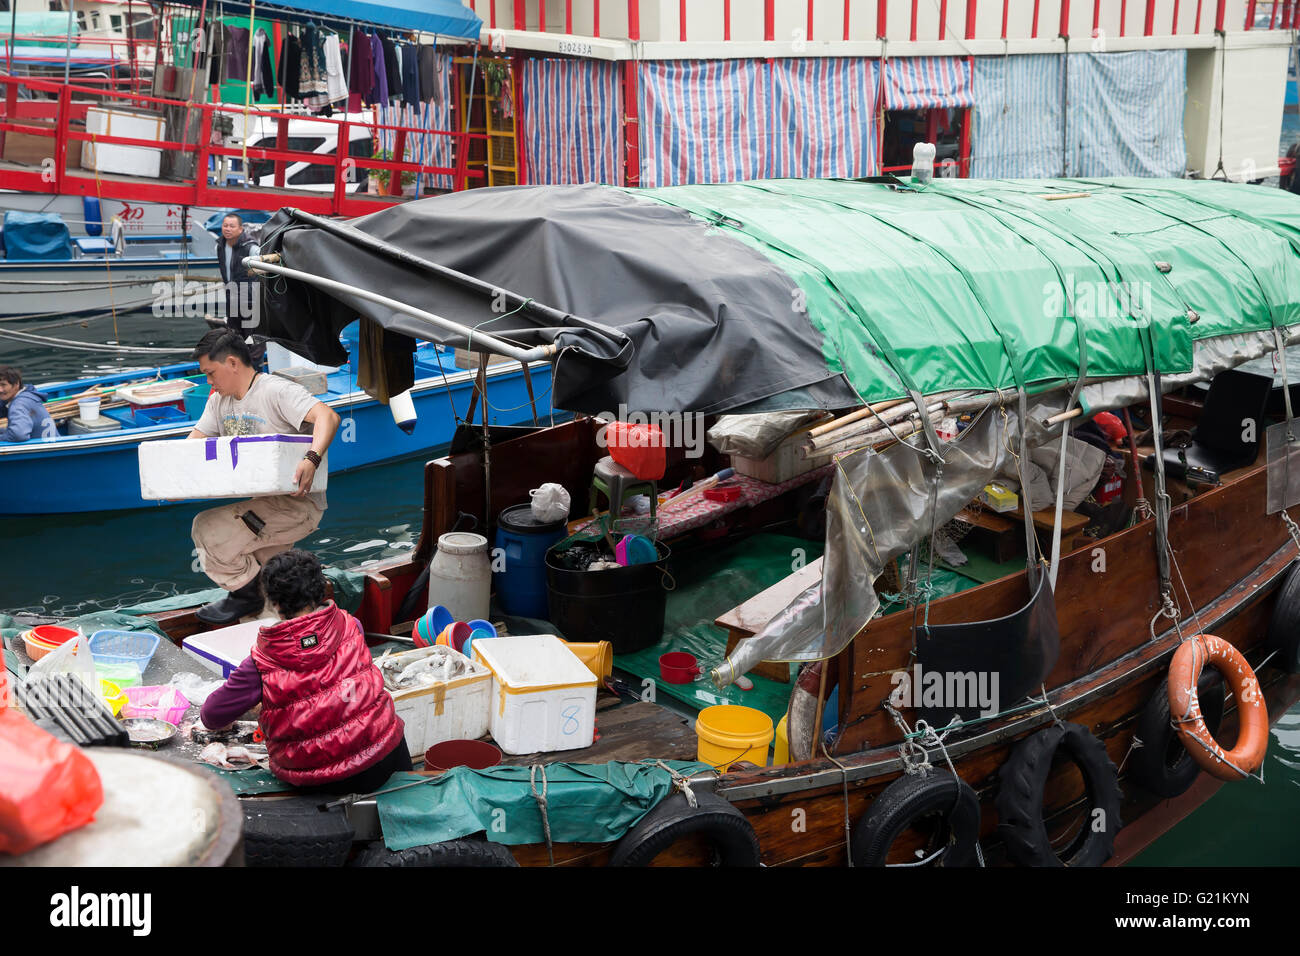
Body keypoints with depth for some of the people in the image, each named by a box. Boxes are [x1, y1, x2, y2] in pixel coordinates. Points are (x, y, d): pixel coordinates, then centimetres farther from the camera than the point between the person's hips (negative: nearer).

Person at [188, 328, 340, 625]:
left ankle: (246, 592, 1)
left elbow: (328, 416, -28)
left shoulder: (276, 391, -14)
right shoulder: (220, 400, 13)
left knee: (208, 528, -17)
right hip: (265, 501, 9)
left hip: (298, 503, -9)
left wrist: (312, 460, -45)